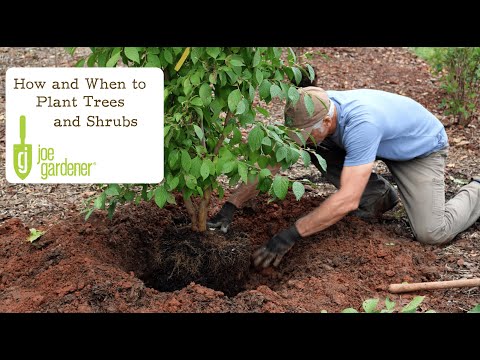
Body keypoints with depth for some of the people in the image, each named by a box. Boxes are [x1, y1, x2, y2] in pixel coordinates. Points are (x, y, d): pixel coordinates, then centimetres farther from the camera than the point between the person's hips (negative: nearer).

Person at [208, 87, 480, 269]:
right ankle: (378, 196, 6)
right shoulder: (312, 112, -23)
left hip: (423, 147, -6)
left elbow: (348, 200, -48)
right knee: (316, 151, -14)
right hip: (383, 142, 7)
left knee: (432, 233, -21)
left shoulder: (360, 124, -45)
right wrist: (231, 206, -26)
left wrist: (292, 235, -48)